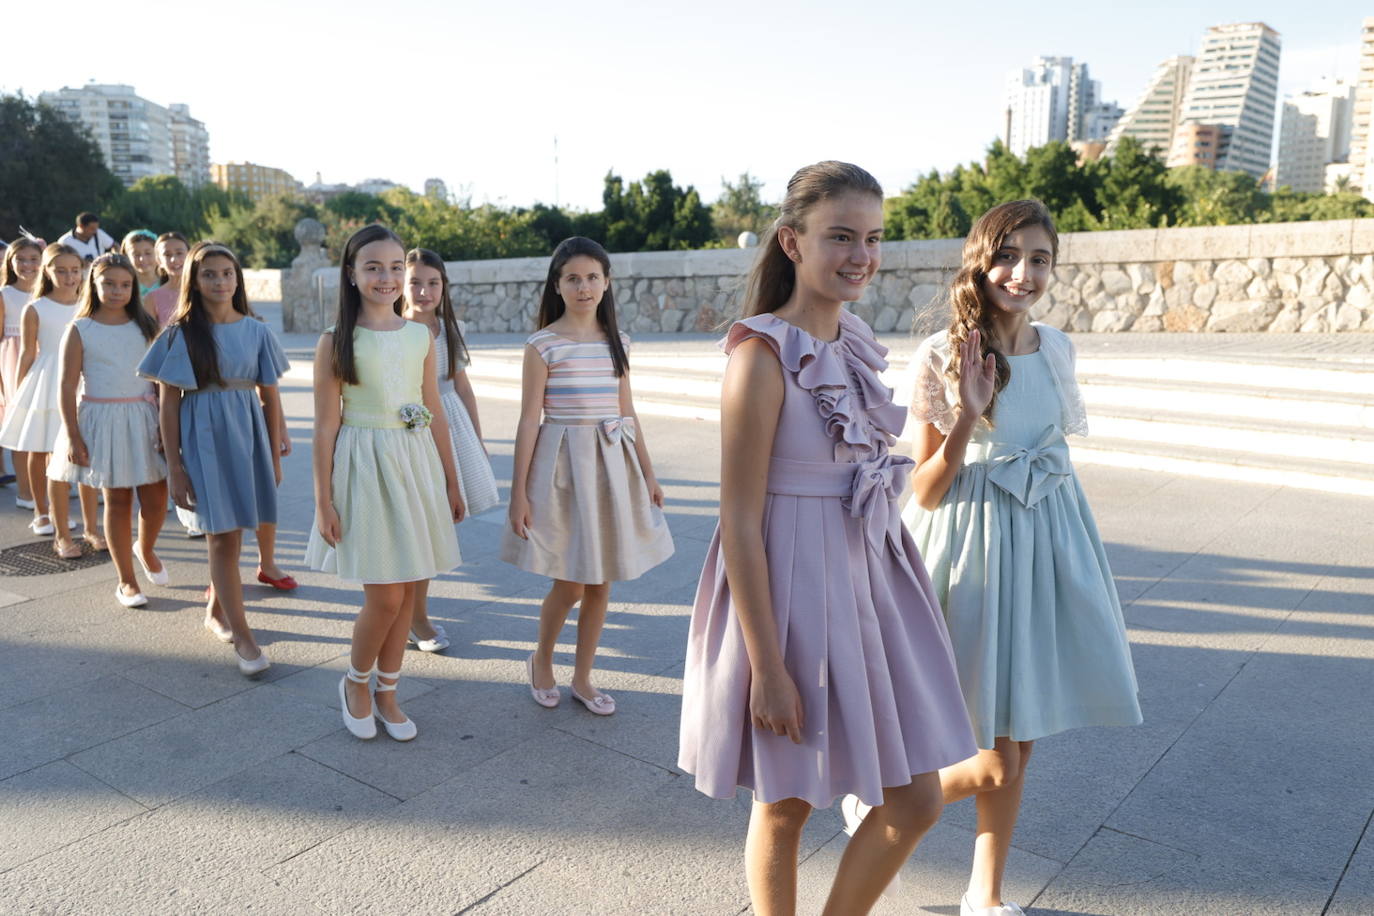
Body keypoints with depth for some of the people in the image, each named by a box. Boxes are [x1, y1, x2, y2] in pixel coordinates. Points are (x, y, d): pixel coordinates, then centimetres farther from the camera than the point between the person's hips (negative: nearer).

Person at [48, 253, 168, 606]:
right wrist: (73, 438, -8)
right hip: (103, 420, -2)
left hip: (145, 418, 2)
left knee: (155, 498, 2)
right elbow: (68, 386, -4)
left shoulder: (146, 326, 5)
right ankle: (126, 581, 17)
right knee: (117, 500, 6)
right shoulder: (80, 330, -2)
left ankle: (145, 549, 35)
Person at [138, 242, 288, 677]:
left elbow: (270, 396, 7)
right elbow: (168, 403, -2)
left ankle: (217, 609, 33)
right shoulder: (180, 334, -2)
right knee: (222, 536, -2)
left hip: (247, 435, 3)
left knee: (231, 533, 11)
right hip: (202, 437, -3)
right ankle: (242, 636, 3)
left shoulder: (255, 331, 4)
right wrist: (174, 466, -6)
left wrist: (275, 456, 7)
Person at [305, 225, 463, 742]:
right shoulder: (335, 342, -5)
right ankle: (355, 682, 25)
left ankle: (387, 692, 28)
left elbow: (436, 415, 9)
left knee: (406, 592, 10)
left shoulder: (421, 336, 5)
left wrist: (451, 483, 10)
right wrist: (323, 500, -8)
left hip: (416, 465, 4)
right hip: (364, 467, -4)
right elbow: (326, 425, -6)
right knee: (384, 598, -2)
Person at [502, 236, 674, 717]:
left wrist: (648, 474, 13)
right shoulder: (543, 345, -6)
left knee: (600, 582, 9)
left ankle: (583, 677, 25)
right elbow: (528, 420, -7)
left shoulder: (617, 343, 8)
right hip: (563, 465, -4)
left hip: (613, 465, 5)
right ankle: (541, 660, 28)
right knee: (570, 583, 0)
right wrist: (519, 492, -10)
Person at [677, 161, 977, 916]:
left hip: (871, 580, 8)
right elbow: (740, 521, -18)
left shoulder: (856, 343, 5)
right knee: (786, 806, 13)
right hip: (790, 590, -7)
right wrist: (767, 667, -17)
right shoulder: (762, 354, -18)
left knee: (916, 803, 13)